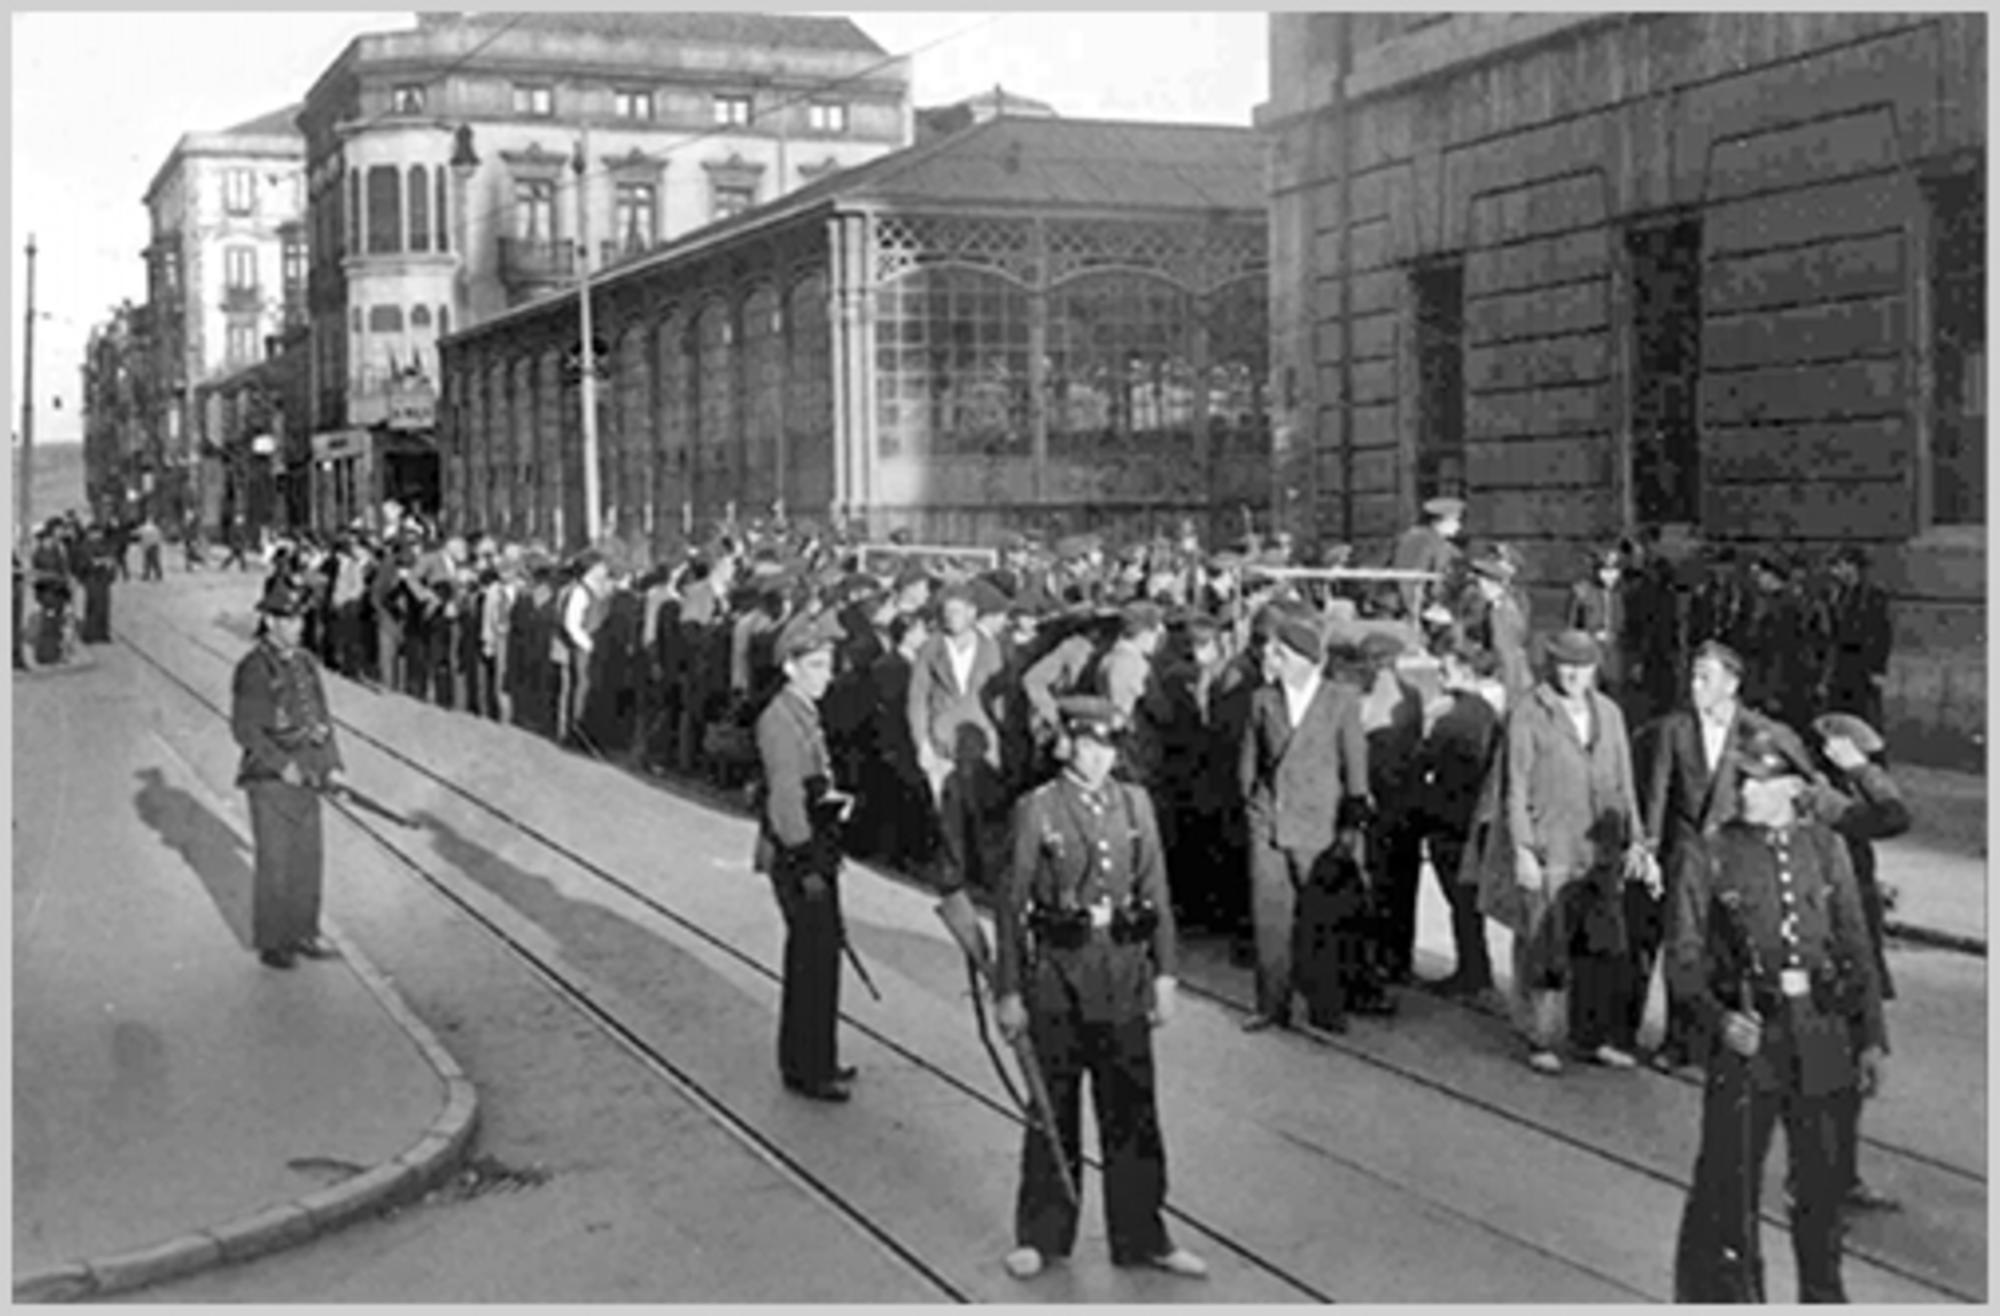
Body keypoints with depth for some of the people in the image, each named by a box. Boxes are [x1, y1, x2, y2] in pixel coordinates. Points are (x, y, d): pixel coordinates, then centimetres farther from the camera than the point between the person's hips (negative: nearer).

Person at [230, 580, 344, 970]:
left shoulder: (304, 662, 9)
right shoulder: (253, 669, -14)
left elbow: (321, 716, 14)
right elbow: (245, 728, -15)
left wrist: (332, 763, 5)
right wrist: (283, 765, -20)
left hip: (307, 777, 7)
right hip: (270, 779, -7)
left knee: (308, 859, 12)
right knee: (275, 863, 1)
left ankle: (303, 933, 25)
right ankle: (271, 943, 12)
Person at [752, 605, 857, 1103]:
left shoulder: (804, 713, 13)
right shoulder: (779, 719, -17)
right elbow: (786, 799, -21)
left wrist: (834, 798, 7)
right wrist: (806, 865, -22)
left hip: (814, 850, 10)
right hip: (795, 855, -10)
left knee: (817, 952, 16)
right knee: (815, 955, -5)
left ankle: (809, 1060, 27)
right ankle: (809, 1070, 3)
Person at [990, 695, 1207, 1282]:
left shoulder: (1135, 804, 6)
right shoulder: (1037, 809, -5)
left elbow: (1156, 894, 8)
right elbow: (1010, 904, -4)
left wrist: (1164, 974, 3)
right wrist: (1008, 991, -5)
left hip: (1125, 972, 3)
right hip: (1058, 972, -3)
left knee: (1133, 1107, 8)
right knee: (1054, 1107, 7)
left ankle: (1142, 1236, 20)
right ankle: (1041, 1235, 21)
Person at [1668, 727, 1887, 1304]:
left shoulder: (1825, 848, 4)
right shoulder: (1709, 856, -4)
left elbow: (1855, 948, 7)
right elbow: (1684, 955, -3)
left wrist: (1872, 1039, 5)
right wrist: (1717, 1018, -19)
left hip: (1821, 1033, 3)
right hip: (1747, 1034, -2)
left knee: (1822, 1179, 14)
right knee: (1731, 1176, 1)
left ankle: (1823, 1293, 32)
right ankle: (1729, 1292, 17)